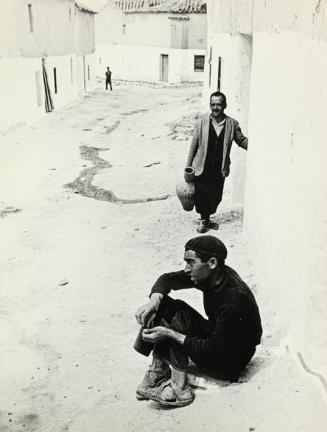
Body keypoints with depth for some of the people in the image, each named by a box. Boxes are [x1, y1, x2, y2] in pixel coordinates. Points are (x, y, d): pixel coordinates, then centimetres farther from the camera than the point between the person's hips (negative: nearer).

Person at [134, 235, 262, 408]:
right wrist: (154, 300, -20)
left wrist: (170, 334, -31)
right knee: (163, 304, -7)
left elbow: (214, 350, -29)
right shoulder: (208, 275, -9)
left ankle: (179, 387, -21)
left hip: (228, 365, -8)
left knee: (179, 318, -25)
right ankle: (159, 371, -10)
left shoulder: (234, 299, -32)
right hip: (214, 337, 8)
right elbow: (168, 278, 1)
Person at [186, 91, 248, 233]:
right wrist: (188, 166, 1)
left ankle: (207, 219, 33)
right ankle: (203, 220, 24)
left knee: (216, 197, 10)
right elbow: (194, 145, 0)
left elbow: (242, 140, 9)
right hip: (202, 167, -2)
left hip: (220, 168, 2)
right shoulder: (202, 122, -5)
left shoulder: (232, 124, -1)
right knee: (200, 195, 2)